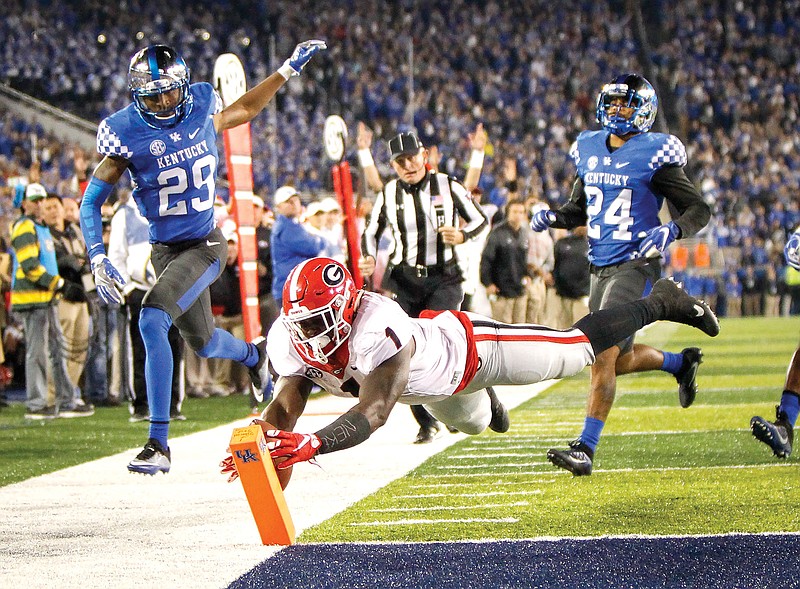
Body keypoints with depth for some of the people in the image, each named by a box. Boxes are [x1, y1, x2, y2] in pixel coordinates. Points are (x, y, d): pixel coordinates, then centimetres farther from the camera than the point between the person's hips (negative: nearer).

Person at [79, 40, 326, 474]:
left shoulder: (201, 108, -6)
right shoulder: (125, 133, -12)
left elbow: (243, 110, 19)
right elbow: (91, 202, -8)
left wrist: (290, 69, 20)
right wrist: (98, 260, -21)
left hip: (205, 245, -2)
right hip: (166, 249, 2)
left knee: (152, 320, -25)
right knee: (203, 344, 18)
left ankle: (159, 444, -20)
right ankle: (254, 354, 58)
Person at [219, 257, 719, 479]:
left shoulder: (376, 328, -48)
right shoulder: (290, 341, -28)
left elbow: (373, 412, -54)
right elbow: (286, 407, -23)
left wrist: (314, 444, -69)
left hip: (469, 347, -7)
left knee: (580, 348, 10)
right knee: (474, 424, 37)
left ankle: (661, 303, 32)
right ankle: (485, 402, 74)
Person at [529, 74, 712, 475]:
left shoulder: (653, 155, -9)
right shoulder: (589, 149, 10)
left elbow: (700, 211, -6)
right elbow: (578, 209, 24)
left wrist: (671, 230, -26)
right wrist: (551, 217, 3)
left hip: (635, 265, -7)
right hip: (600, 266, 7)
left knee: (603, 355, -17)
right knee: (619, 360, 16)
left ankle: (585, 449, -16)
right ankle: (680, 362, 44)